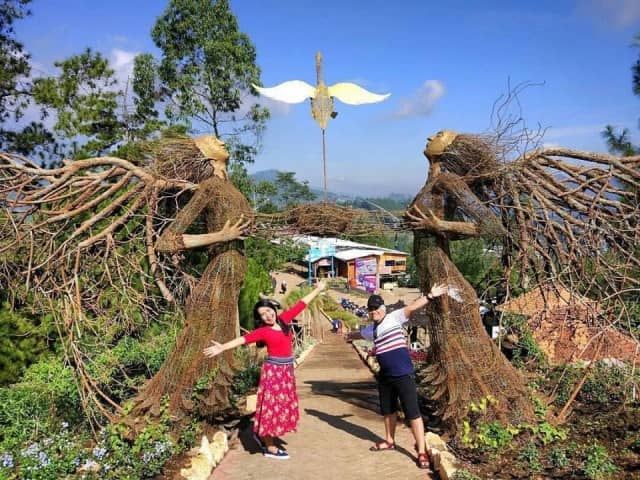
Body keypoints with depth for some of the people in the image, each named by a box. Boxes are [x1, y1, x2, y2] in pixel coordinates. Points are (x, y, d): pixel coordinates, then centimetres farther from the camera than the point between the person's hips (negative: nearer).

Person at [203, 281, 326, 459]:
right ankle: (270, 448, 12)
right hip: (274, 371, -6)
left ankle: (262, 434, 32)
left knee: (283, 404, 14)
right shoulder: (262, 331, -10)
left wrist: (317, 289, 19)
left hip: (287, 370, 6)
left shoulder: (284, 319, 4)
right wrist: (222, 347, -34)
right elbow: (243, 339, -21)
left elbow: (301, 304, 9)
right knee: (272, 405, 1)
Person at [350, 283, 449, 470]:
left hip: (403, 374, -8)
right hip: (385, 375, 8)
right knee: (387, 410, 22)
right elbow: (360, 333, 34)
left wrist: (430, 296, -35)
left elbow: (411, 307, -23)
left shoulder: (394, 317, -9)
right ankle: (390, 441, 41)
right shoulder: (371, 329, 12)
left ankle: (421, 452, -1)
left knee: (412, 412, -6)